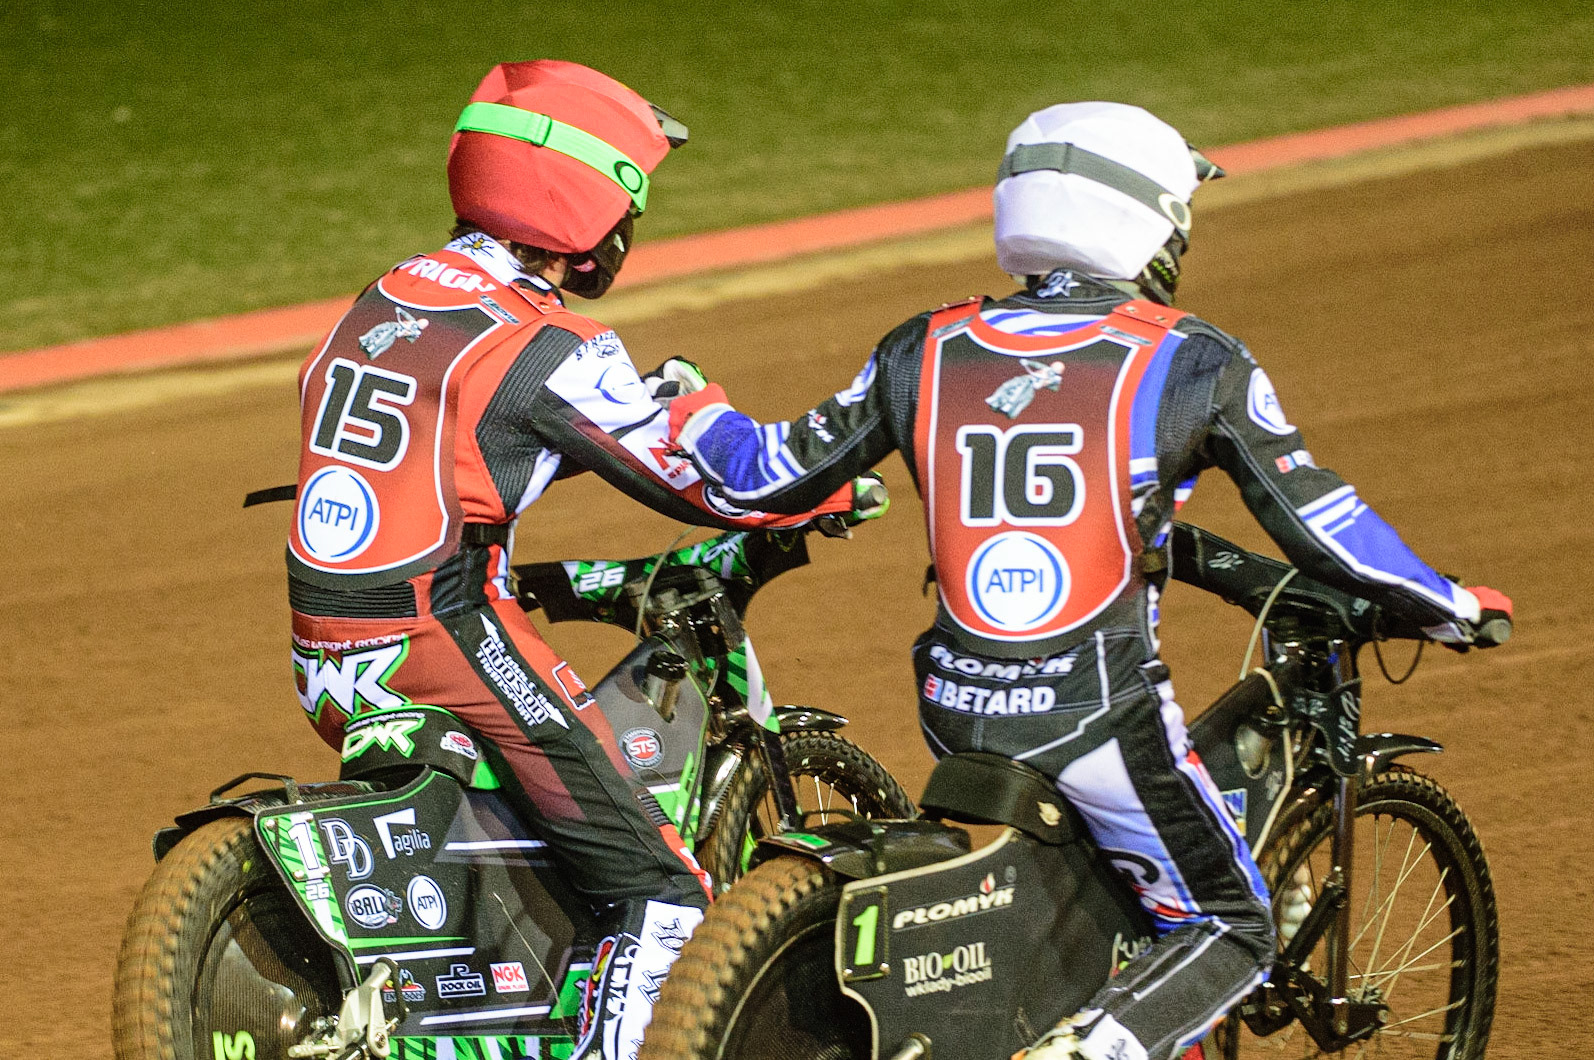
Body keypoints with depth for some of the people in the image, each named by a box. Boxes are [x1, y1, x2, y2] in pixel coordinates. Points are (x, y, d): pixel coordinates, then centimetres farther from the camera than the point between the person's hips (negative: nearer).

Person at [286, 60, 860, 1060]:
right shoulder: (547, 347, -12)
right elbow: (714, 480, -9)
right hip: (447, 642, -9)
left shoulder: (380, 303, 12)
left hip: (325, 663, 9)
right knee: (662, 894, -5)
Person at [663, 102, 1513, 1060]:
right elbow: (1324, 528, -5)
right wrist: (1450, 605, 10)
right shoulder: (1194, 364, -5)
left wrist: (697, 418, 29)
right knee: (1232, 934, 9)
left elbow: (773, 478, 9)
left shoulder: (925, 354, 4)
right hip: (1100, 718, -5)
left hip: (955, 714, 5)